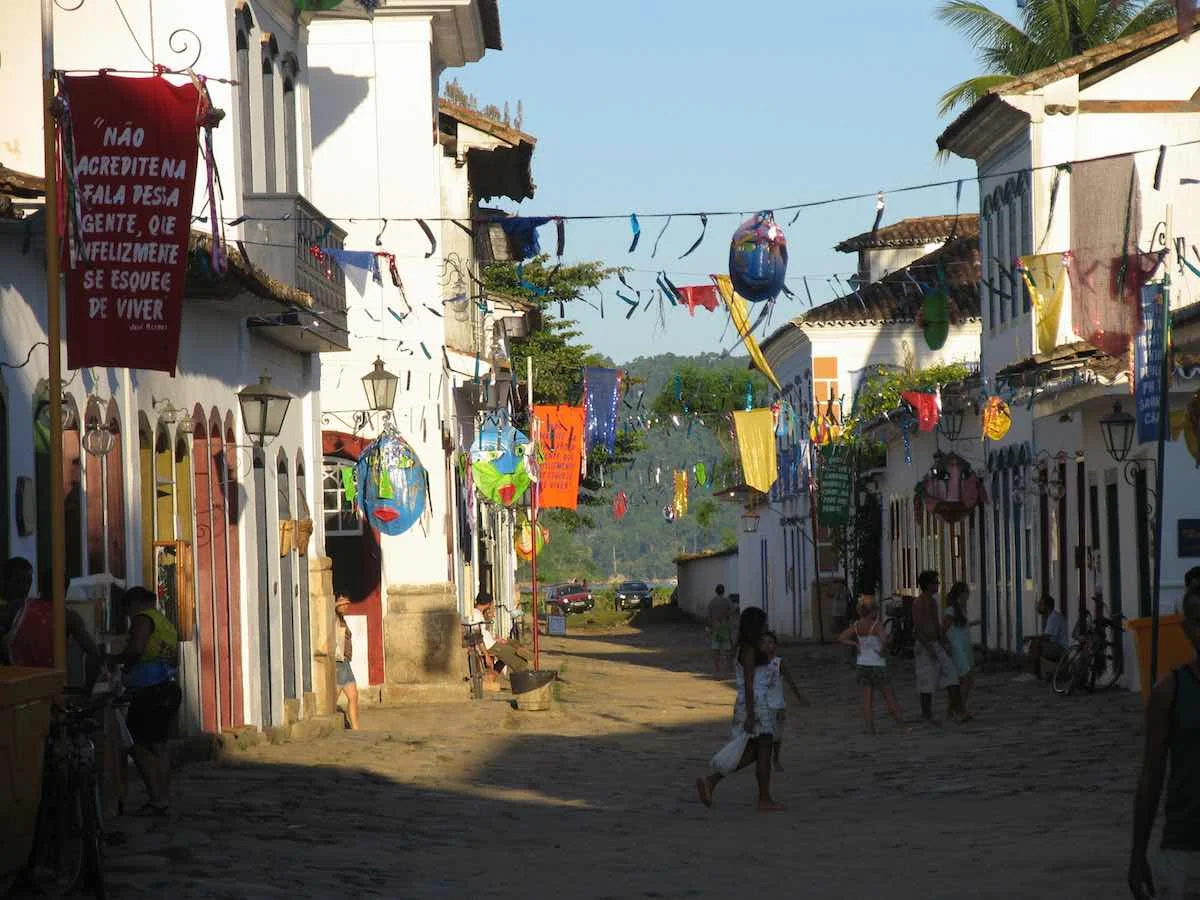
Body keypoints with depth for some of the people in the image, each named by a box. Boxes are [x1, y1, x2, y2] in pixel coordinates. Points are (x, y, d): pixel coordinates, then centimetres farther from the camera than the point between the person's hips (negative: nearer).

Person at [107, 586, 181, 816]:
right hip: (170, 689, 9)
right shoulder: (167, 624, 22)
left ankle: (158, 798, -12)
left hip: (149, 691, -9)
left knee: (138, 745, -6)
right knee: (158, 744, 13)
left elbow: (135, 649, -20)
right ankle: (165, 800, 12)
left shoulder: (143, 619, -5)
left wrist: (114, 659, -3)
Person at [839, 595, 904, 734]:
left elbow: (841, 638, 3)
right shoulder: (877, 625, -15)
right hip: (877, 664, -4)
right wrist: (882, 650, -15)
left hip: (862, 664, 5)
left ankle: (870, 727, 2)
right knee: (889, 695, 9)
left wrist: (855, 644, 3)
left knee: (867, 698, 5)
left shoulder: (857, 625, 1)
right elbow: (883, 639, -33)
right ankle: (899, 719, 14)